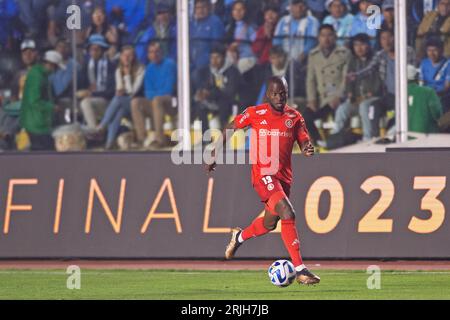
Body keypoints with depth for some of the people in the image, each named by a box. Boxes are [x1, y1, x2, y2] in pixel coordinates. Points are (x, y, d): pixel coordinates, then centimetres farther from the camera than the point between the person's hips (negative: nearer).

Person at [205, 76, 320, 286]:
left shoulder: (294, 117, 6)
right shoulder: (255, 114, -2)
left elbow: (304, 142, 4)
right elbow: (229, 130, 10)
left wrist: (308, 149, -21)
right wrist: (214, 156, 12)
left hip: (284, 176, 6)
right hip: (263, 173, -6)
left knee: (269, 224, 19)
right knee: (288, 214, -23)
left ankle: (239, 237, 52)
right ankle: (300, 270, -24)